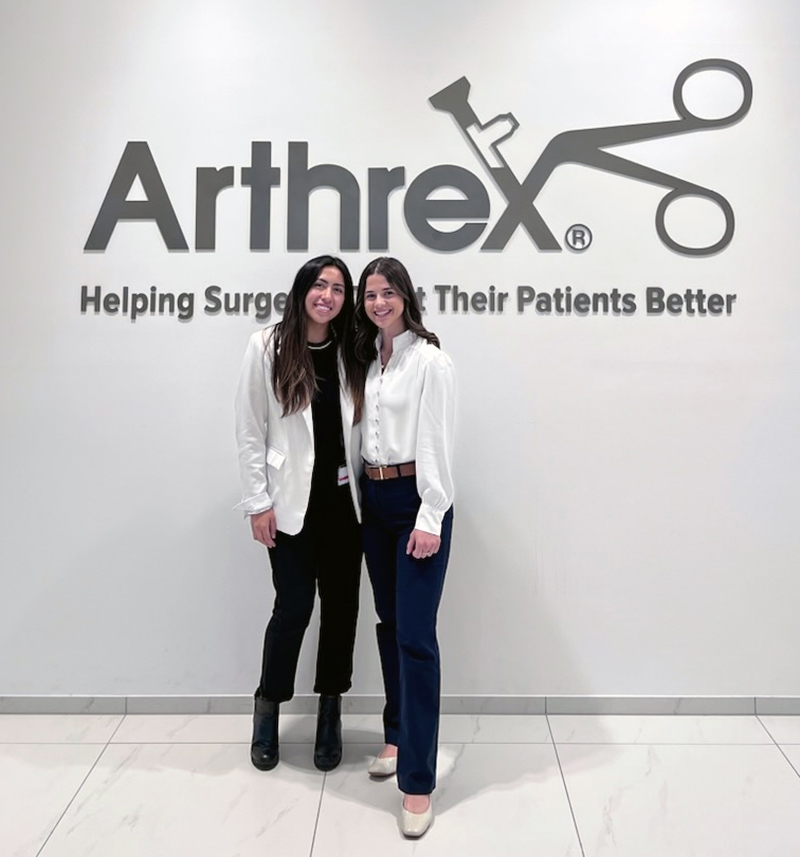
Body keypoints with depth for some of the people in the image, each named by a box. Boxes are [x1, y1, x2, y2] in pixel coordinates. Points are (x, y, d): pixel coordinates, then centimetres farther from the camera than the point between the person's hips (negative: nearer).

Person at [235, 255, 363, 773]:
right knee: (294, 608, 1)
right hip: (291, 502, -3)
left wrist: (371, 492, 2)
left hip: (344, 500, 3)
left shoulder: (352, 353, 5)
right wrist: (258, 503, -6)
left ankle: (330, 712, 29)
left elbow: (364, 428, 6)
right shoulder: (267, 347, -4)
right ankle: (269, 707, 27)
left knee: (341, 606, 10)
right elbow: (250, 432, -3)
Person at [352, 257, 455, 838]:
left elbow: (436, 442, -13)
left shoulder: (430, 360, -8)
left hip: (417, 501, -7)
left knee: (416, 636, -8)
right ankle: (398, 735, 32)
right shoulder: (369, 358, 12)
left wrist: (430, 518, -17)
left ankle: (418, 782, 0)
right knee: (389, 624, 15)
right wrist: (360, 494, 6)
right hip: (374, 499, 7)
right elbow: (363, 429, 11)